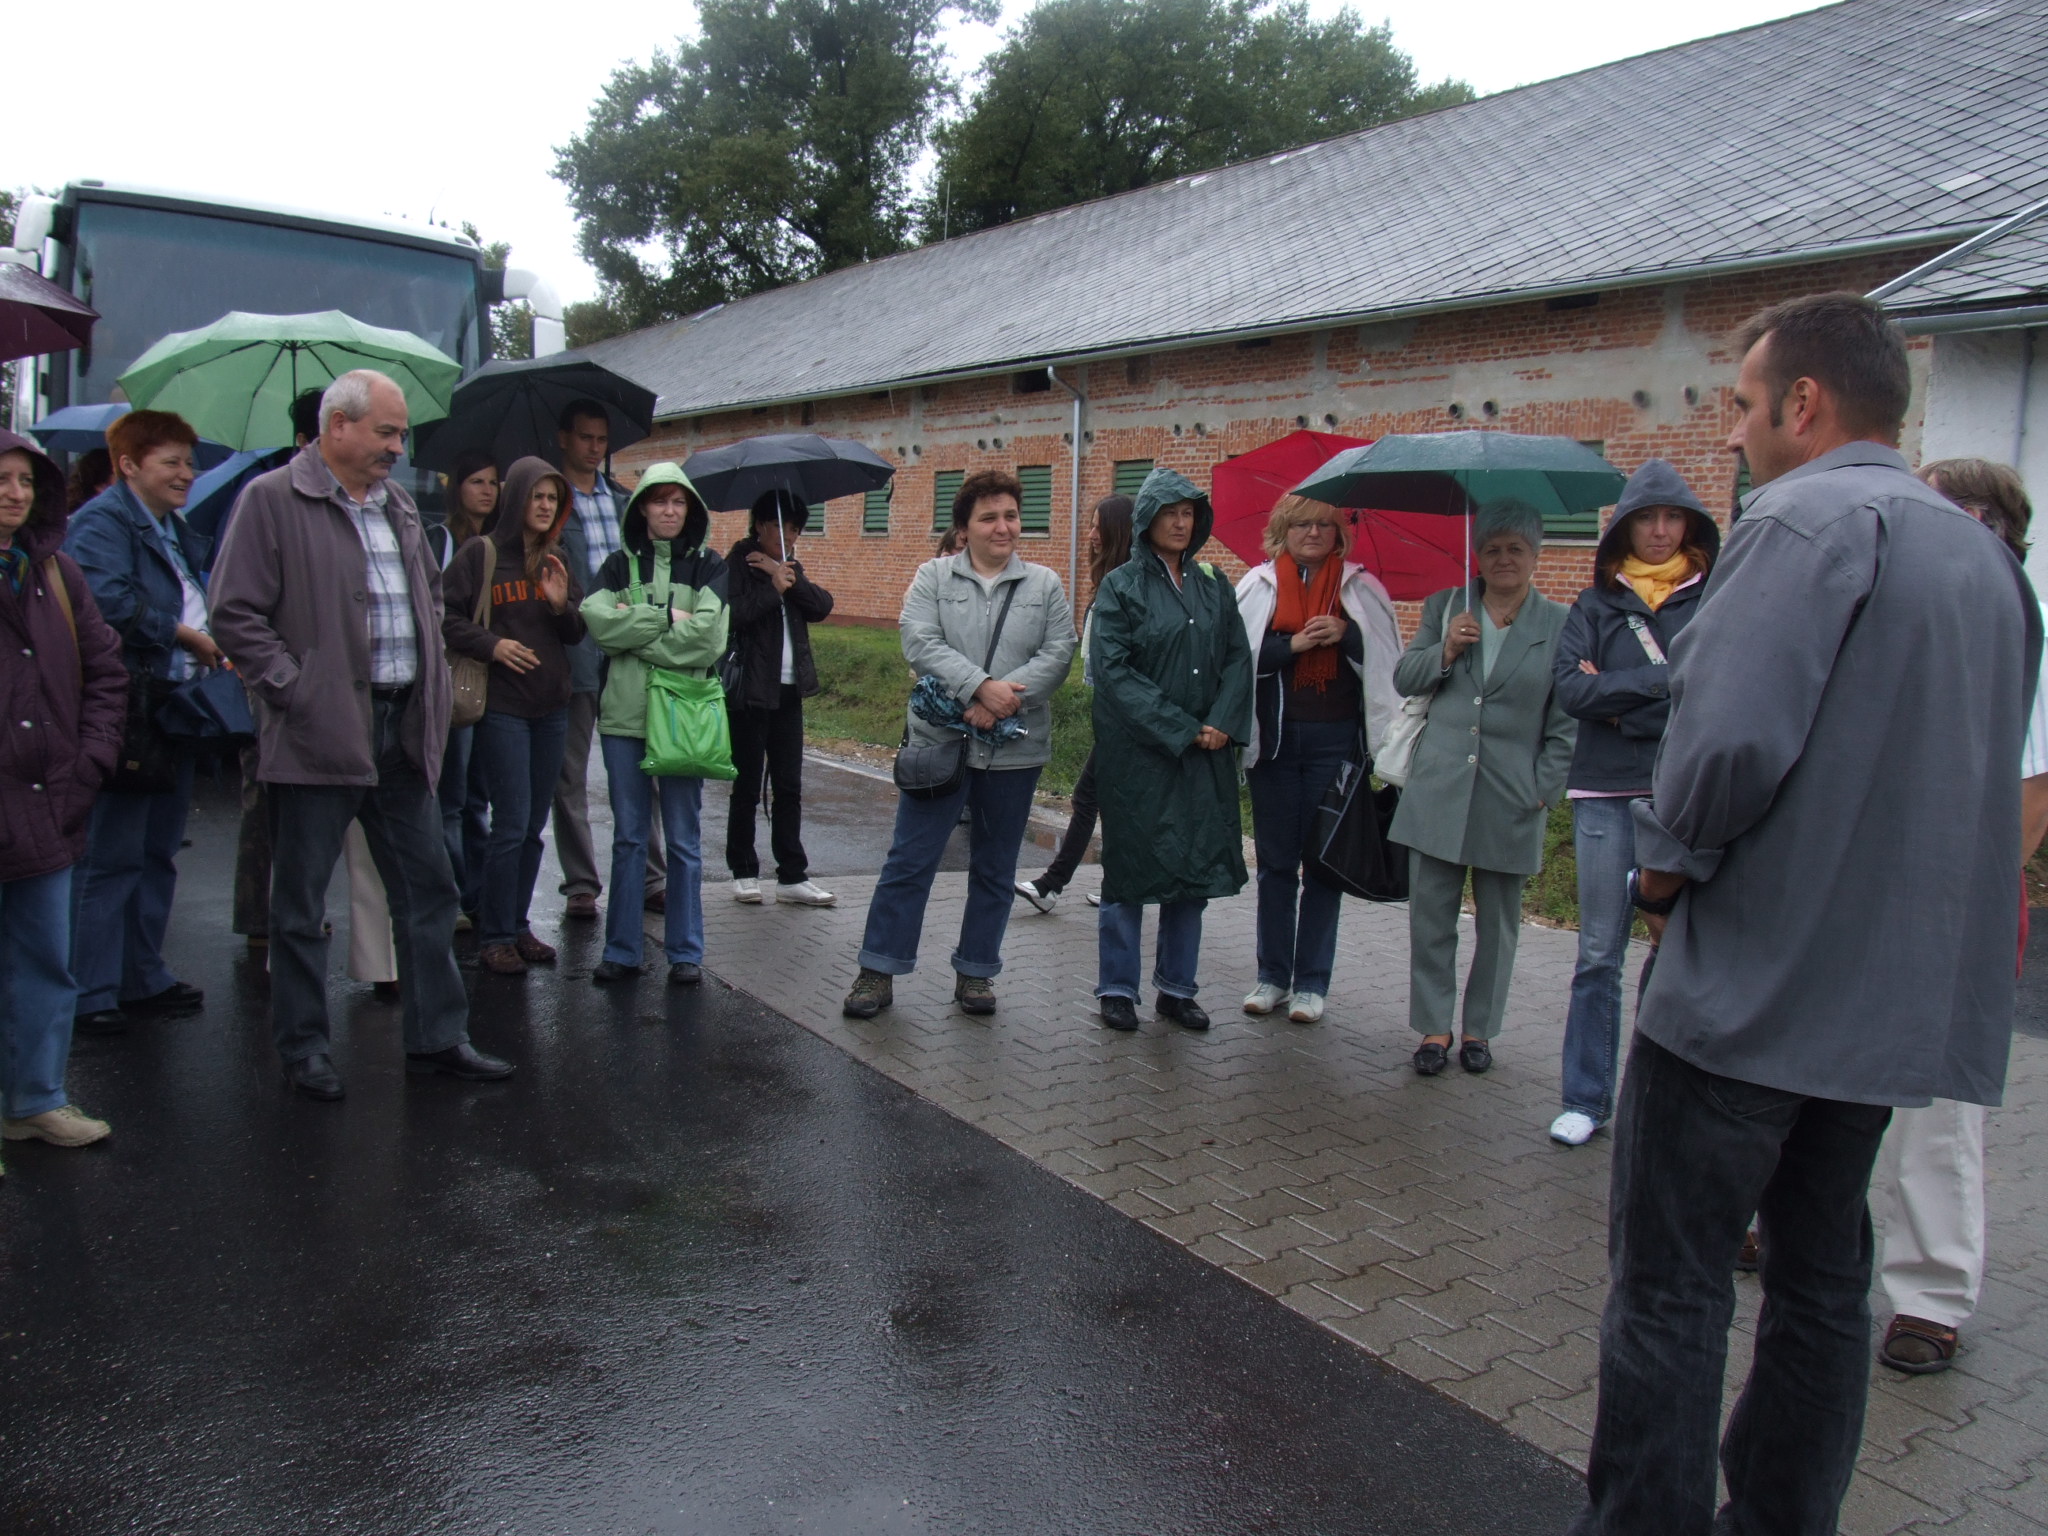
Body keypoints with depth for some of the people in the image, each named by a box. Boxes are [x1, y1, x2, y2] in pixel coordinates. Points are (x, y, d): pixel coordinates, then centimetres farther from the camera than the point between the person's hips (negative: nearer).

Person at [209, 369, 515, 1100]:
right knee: (301, 904, 6)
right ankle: (304, 1048, 20)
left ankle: (438, 1037, 20)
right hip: (319, 733, -6)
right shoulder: (271, 500, -6)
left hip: (403, 730, 7)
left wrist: (433, 682, 13)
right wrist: (296, 692, -15)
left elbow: (430, 595, 25)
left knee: (428, 888, 10)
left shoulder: (398, 506, 14)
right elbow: (237, 614, -10)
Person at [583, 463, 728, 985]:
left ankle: (686, 951, 14)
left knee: (682, 839, 4)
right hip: (624, 714, 2)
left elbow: (707, 637, -12)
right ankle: (622, 950, 17)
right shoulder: (620, 565, 10)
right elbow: (598, 621, -9)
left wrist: (634, 632, -9)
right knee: (628, 837, 8)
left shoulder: (708, 567, 5)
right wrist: (668, 619, -11)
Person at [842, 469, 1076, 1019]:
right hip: (939, 740, -2)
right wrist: (981, 686, -22)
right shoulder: (933, 577, 4)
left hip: (1014, 748, 2)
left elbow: (1059, 653, -3)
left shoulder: (1045, 585, 8)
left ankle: (976, 972, 24)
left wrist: (1004, 699, -17)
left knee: (995, 869, 11)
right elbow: (920, 644, -9)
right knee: (910, 860, 1)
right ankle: (879, 971, 11)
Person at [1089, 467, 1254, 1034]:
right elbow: (1112, 668, -11)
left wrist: (1221, 723, -9)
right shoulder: (1121, 586, -2)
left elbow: (1238, 660, 8)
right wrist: (1180, 728, -14)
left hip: (1205, 755, 4)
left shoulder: (1214, 587, 12)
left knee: (1196, 869, 7)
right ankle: (1117, 989, 15)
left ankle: (1177, 988, 19)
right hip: (1136, 753, -4)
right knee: (1129, 869, 2)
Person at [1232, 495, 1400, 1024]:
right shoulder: (1259, 585, 6)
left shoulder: (1360, 589, 5)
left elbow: (1387, 662, 2)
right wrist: (1294, 645, -14)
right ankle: (1272, 975, 18)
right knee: (1275, 860, 8)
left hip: (1335, 739, -1)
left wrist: (1345, 635, -14)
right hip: (1274, 738, 1)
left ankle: (1311, 982, 11)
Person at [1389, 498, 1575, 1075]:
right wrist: (1444, 651, -11)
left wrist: (1544, 789, -6)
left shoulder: (1561, 625, 0)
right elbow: (1403, 680, 7)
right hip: (1438, 789, 1)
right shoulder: (1445, 607, 8)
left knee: (1498, 924, 10)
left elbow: (1566, 723, 1)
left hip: (1512, 800, -1)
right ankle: (1434, 1026, 16)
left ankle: (1479, 1028, 25)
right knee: (1430, 916, 4)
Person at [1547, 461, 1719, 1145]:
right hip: (1607, 794, 1)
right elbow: (1569, 686, -6)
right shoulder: (1597, 604, 10)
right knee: (1599, 955, 5)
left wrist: (1618, 694, -7)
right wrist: (1667, 681, -9)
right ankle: (1586, 1101, 14)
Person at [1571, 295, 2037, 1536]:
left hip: (1754, 980, -9)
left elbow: (1732, 740, -25)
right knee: (1824, 1283, 17)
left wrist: (1667, 864, -9)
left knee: (1670, 1290, 2)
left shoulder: (1808, 520, -13)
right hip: (1904, 997, 9)